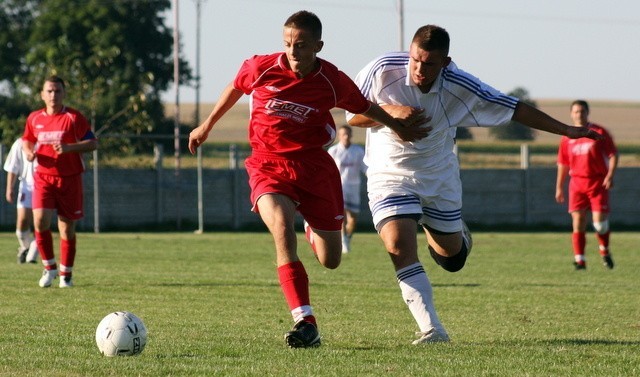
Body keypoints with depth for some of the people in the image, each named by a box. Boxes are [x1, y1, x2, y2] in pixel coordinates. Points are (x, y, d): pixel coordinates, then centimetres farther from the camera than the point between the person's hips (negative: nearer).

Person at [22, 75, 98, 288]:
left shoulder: (74, 117, -4)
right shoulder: (34, 118, 6)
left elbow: (93, 143, -6)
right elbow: (27, 140, 23)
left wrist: (69, 148, -21)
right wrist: (29, 152, 0)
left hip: (69, 179, -2)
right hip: (43, 177, 2)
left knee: (67, 228, 3)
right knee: (40, 221, -17)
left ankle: (66, 274, 17)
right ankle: (49, 267, 2)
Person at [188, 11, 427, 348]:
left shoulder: (333, 82, -7)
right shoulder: (261, 68, -8)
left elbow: (365, 108, 13)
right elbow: (234, 88, 14)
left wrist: (400, 127, 23)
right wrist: (207, 126, 25)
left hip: (314, 166, 1)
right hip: (268, 165, -1)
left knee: (330, 260, 2)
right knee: (282, 230, -30)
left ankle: (313, 230, 43)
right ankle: (305, 324, -32)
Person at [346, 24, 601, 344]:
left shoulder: (460, 87, -17)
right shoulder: (382, 71, -19)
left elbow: (514, 110, -7)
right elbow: (352, 116, -9)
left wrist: (566, 130, -5)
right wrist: (390, 111, -28)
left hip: (439, 175, 2)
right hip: (390, 175, -2)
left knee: (452, 258, 9)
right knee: (399, 246, -24)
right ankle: (431, 330, -21)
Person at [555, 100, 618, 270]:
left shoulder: (599, 133, 1)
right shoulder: (567, 138, 10)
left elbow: (613, 154, 0)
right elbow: (563, 163, 16)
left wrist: (610, 175, -13)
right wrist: (559, 187, 14)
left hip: (598, 182, -2)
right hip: (577, 183, 2)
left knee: (599, 221, -8)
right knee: (578, 221, -6)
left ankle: (605, 251, 19)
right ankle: (579, 260, -4)